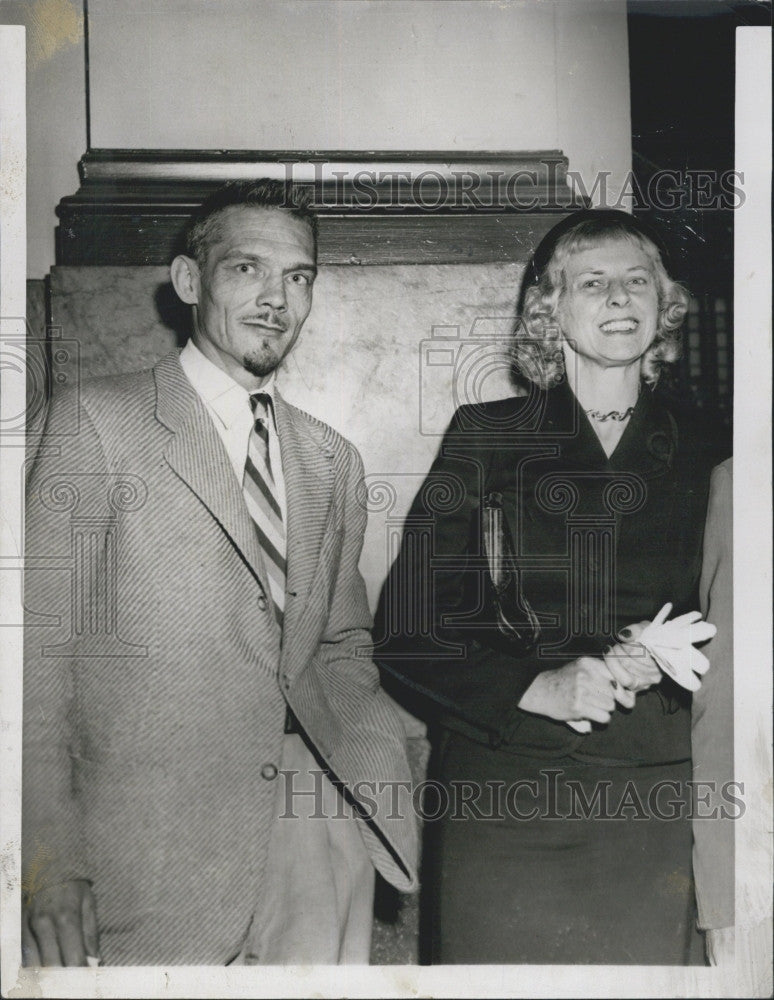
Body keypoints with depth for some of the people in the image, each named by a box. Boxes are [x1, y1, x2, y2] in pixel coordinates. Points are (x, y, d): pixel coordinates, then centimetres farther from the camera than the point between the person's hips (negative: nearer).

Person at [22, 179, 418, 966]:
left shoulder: (332, 460, 12)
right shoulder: (98, 421, -4)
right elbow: (41, 645, -7)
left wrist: (382, 781, 1)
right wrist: (51, 868, -11)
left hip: (314, 834, 5)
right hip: (152, 852, -4)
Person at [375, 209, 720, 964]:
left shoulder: (703, 456, 6)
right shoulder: (484, 440, 1)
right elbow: (405, 637, -1)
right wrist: (539, 687, -15)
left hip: (660, 807, 2)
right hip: (502, 799, -1)